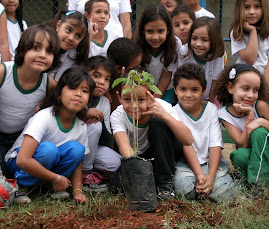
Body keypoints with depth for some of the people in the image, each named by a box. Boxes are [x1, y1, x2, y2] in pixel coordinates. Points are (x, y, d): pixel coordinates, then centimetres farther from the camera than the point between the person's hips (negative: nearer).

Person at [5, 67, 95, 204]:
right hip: (16, 162, -5)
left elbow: (77, 164, 2)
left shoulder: (81, 127, -9)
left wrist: (77, 190, -17)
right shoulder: (44, 117, -28)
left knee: (76, 148, -22)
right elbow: (23, 160, -36)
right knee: (48, 148, -36)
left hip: (51, 162, 5)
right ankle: (21, 187, -14)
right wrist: (56, 178, -29)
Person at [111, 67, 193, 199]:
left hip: (162, 157, 0)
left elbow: (188, 140, -32)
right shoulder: (117, 116, -19)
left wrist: (165, 115, -42)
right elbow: (124, 145, -36)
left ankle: (165, 184, -19)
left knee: (158, 124, -29)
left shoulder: (161, 107, -23)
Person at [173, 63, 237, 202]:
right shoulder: (174, 112, -3)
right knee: (184, 188, -32)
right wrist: (199, 175, -24)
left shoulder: (211, 109, 1)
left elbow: (215, 145, -7)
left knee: (225, 193, -25)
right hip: (186, 163, -1)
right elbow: (186, 146, -11)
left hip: (211, 161, 1)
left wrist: (211, 176, -21)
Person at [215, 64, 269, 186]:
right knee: (239, 155, -34)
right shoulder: (224, 114, -12)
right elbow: (243, 144, -17)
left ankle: (259, 182, -28)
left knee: (259, 132, -30)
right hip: (248, 154, 0)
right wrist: (250, 116, -25)